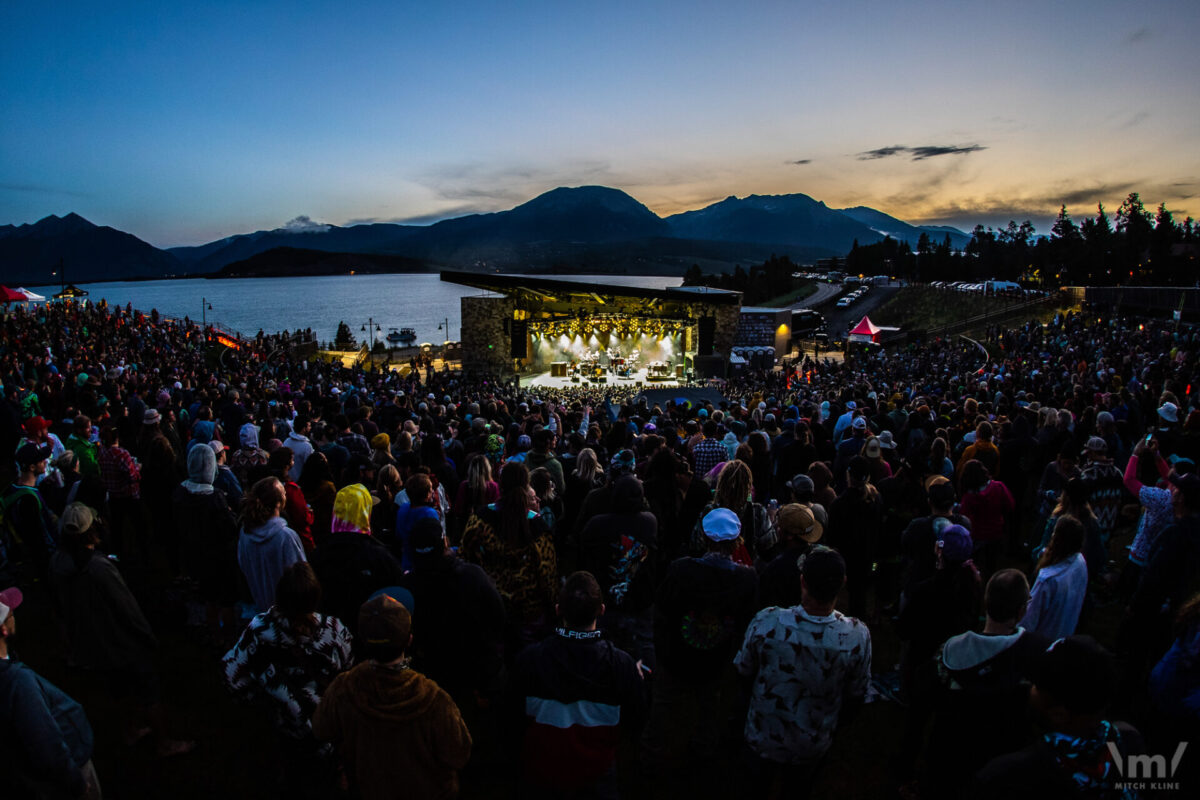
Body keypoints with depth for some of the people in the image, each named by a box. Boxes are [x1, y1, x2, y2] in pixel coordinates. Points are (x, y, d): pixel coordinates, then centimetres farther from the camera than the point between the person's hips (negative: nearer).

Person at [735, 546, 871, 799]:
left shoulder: (766, 622, -33)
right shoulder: (858, 637, -30)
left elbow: (744, 672, -14)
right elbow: (855, 696, -12)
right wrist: (834, 724, 10)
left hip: (762, 739, -1)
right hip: (811, 747, 1)